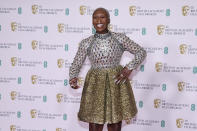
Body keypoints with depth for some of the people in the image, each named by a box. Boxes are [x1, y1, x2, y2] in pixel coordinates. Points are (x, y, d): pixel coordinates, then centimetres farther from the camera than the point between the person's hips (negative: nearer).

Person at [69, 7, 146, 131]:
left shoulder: (120, 38, -2)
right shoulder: (86, 43, 0)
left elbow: (141, 52, 4)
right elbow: (76, 65, 8)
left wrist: (129, 68, -7)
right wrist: (73, 78, -8)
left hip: (116, 83, 0)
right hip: (95, 85, 0)